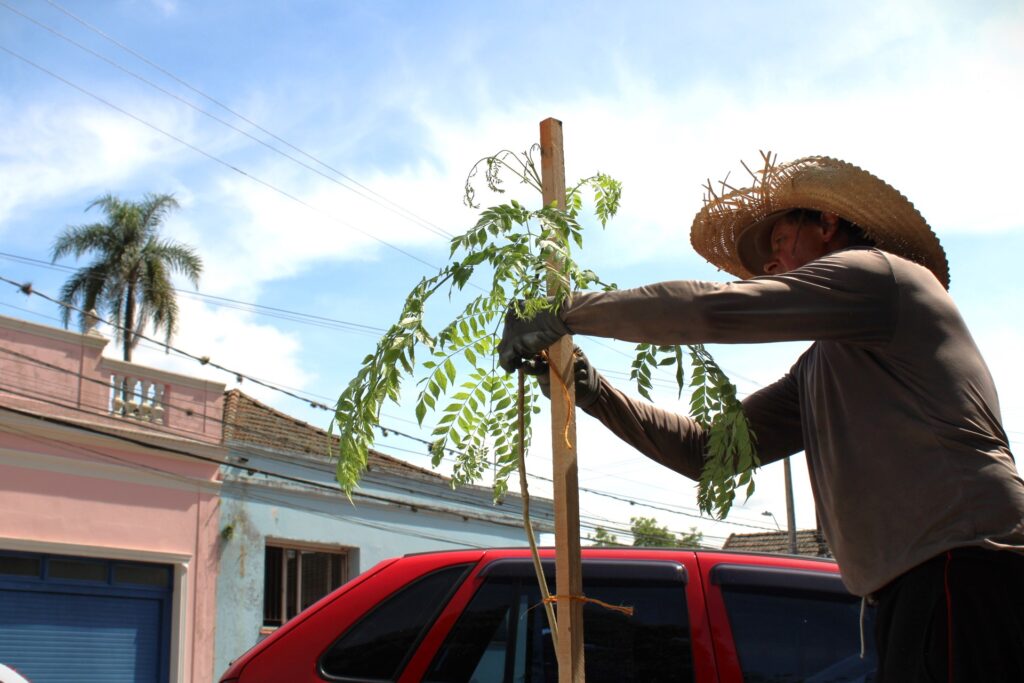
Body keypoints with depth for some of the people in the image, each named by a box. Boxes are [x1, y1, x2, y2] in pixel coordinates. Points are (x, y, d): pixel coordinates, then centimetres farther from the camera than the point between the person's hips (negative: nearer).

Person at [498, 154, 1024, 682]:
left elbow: (713, 307, -12)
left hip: (962, 564, -9)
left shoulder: (875, 271, 0)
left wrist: (569, 311, -5)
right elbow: (710, 450, 18)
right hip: (914, 586, 9)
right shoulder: (822, 365, 26)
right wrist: (595, 393, 9)